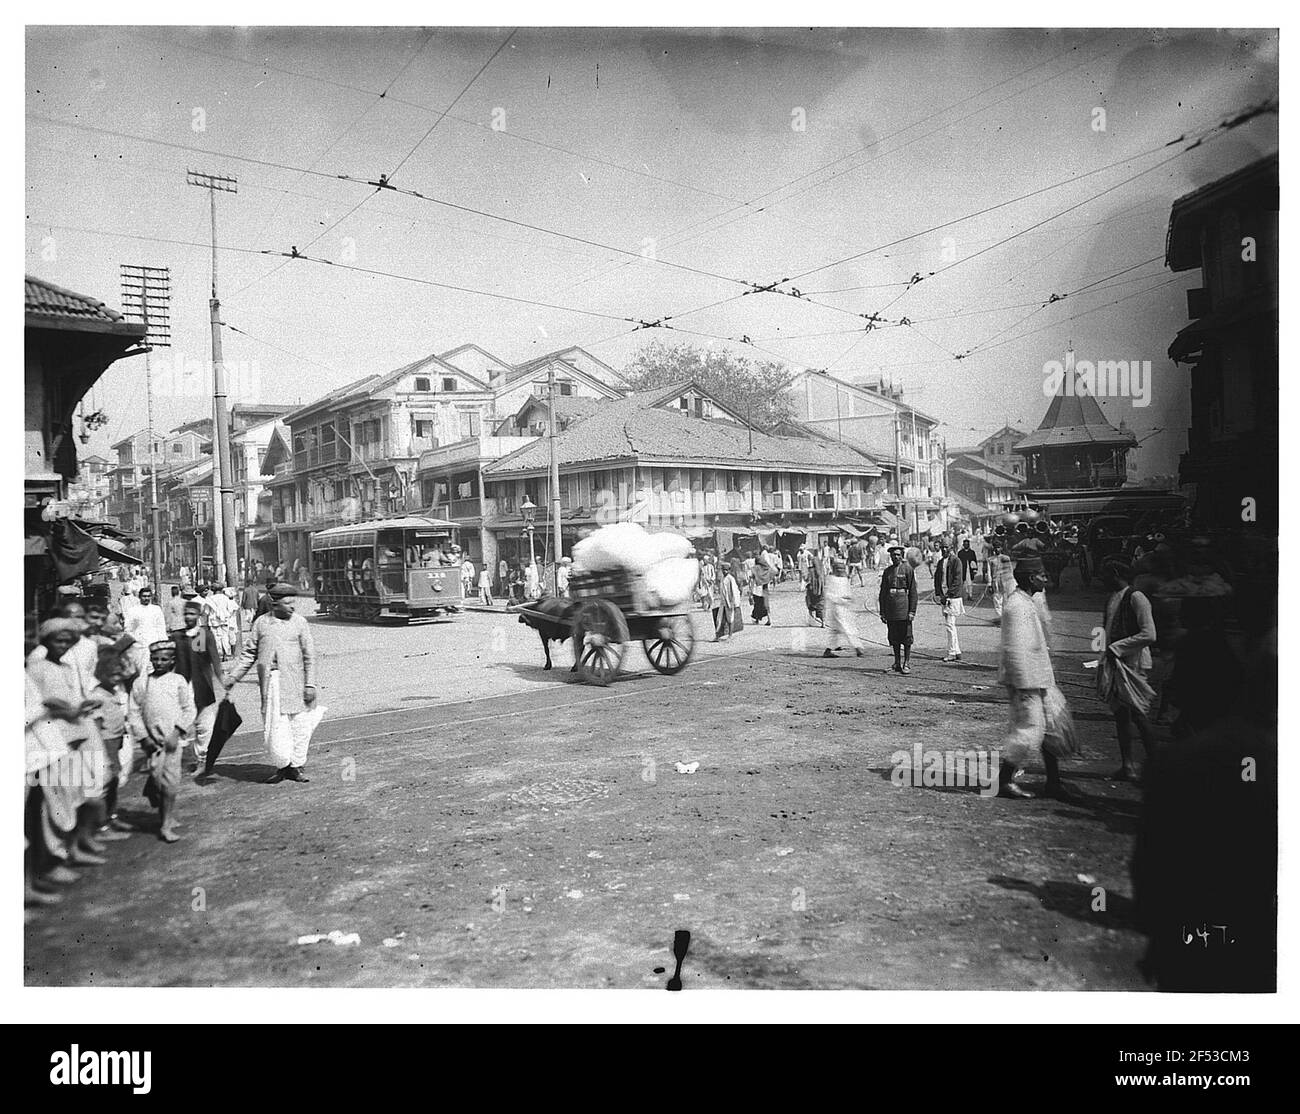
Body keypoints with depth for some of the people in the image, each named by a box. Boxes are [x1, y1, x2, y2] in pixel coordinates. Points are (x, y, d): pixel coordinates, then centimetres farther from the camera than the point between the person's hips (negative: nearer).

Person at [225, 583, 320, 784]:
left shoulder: (299, 622, 2)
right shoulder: (261, 622, 5)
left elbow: (309, 655, 1)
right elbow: (250, 653, 13)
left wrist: (310, 684, -3)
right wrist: (234, 675, 7)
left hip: (294, 682, -1)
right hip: (270, 682, 1)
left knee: (299, 726, 3)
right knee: (274, 726, -1)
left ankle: (295, 766, 18)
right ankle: (283, 766, 14)